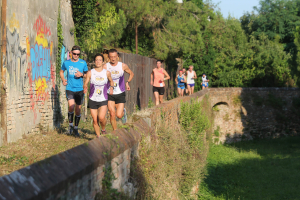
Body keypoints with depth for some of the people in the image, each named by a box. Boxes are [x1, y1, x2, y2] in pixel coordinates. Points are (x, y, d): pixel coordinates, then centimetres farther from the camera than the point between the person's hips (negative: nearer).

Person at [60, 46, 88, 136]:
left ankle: (76, 128, 24)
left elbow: (87, 75, 10)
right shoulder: (66, 63, 3)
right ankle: (70, 125, -1)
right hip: (69, 89, -1)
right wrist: (63, 80, 4)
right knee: (71, 106, -22)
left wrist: (81, 74, -12)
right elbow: (61, 71, 21)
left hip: (79, 89, 1)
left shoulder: (83, 63, 0)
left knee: (78, 110, 7)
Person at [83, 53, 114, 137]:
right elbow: (85, 84, -2)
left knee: (101, 118, -20)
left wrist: (111, 87, 1)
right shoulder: (90, 73, -1)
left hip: (103, 100, -1)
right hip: (93, 100, 1)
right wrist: (85, 87, -25)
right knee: (95, 120, 2)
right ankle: (98, 136, 21)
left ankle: (103, 130, 11)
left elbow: (111, 81, 20)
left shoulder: (107, 73, 2)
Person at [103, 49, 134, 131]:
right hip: (110, 94, 0)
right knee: (112, 114, -9)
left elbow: (131, 73, 15)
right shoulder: (105, 67, -7)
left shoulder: (123, 66, -3)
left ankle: (123, 111, 32)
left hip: (120, 94, 0)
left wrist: (127, 82, 3)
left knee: (119, 115, -4)